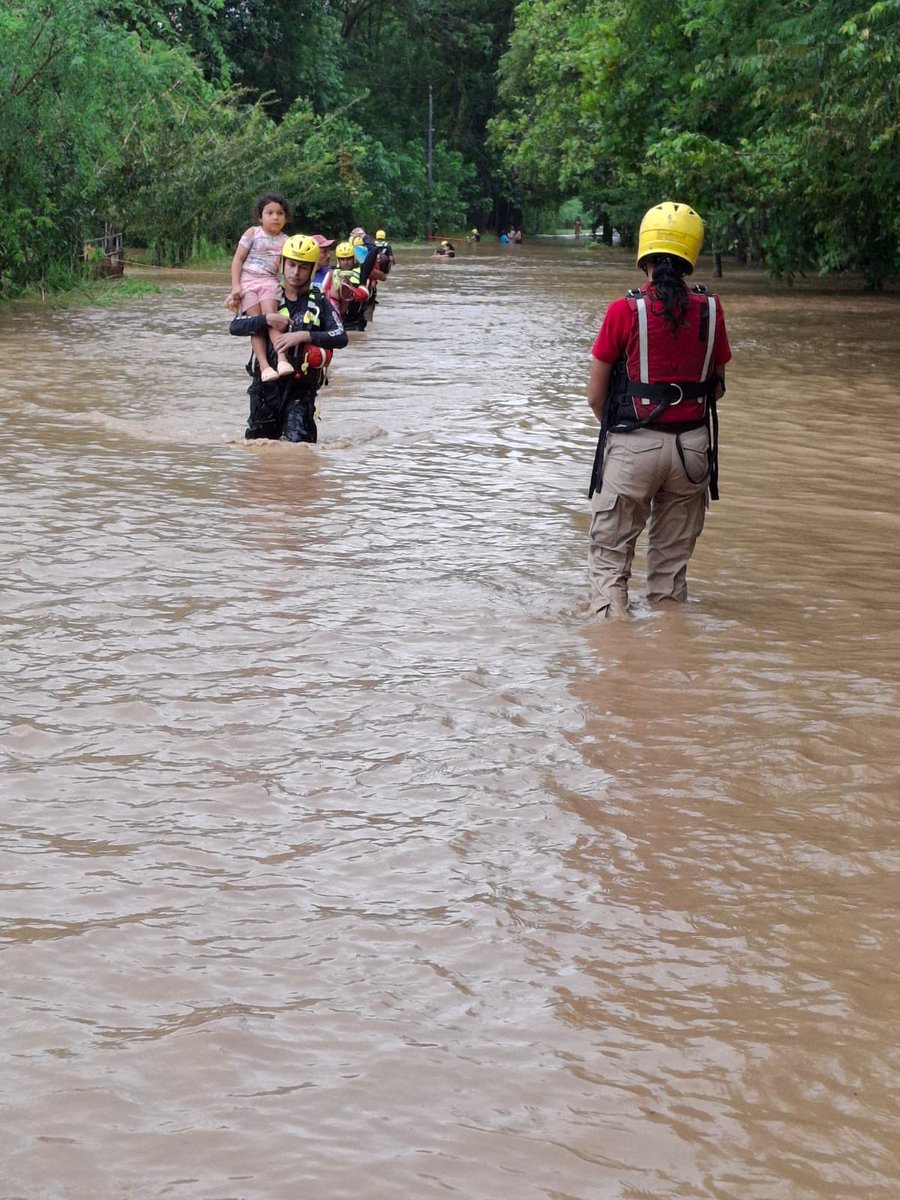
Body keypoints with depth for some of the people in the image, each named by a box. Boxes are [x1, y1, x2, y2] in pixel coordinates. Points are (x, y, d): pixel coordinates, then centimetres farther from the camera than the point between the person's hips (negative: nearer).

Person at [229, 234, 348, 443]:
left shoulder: (319, 304, 1)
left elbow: (341, 338, -13)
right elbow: (235, 327, -2)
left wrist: (304, 335, -24)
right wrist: (266, 319, -17)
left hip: (301, 388, -2)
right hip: (266, 383, 2)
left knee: (297, 440, -17)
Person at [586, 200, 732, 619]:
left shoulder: (625, 311, -11)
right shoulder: (710, 310, -2)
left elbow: (596, 395, -5)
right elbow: (716, 388, 8)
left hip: (633, 445, -3)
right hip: (693, 446, 3)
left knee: (610, 556, 6)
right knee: (672, 560, 15)